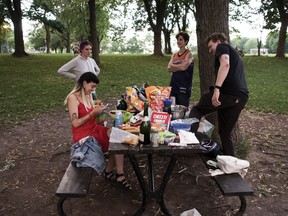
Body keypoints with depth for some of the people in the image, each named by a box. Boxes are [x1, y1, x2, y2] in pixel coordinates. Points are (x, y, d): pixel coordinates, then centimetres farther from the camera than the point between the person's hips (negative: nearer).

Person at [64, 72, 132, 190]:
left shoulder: (88, 96, 9)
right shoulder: (73, 98, -14)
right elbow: (75, 123, -20)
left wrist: (98, 111, -4)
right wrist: (93, 112, -21)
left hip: (95, 128, 7)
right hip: (83, 135, -7)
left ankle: (110, 172, -4)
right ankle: (118, 174, 0)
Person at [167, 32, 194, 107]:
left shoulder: (189, 54, -1)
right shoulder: (174, 55, 15)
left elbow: (183, 67, -14)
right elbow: (169, 68, 3)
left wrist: (173, 66, -1)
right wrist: (179, 67, -10)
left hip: (184, 86, -6)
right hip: (173, 85, 6)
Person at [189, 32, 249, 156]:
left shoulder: (222, 47, 9)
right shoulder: (234, 55, 36)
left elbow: (225, 64, -13)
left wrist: (216, 88, -24)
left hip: (227, 92, -8)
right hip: (241, 97, 8)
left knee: (196, 110, 6)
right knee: (225, 133, 16)